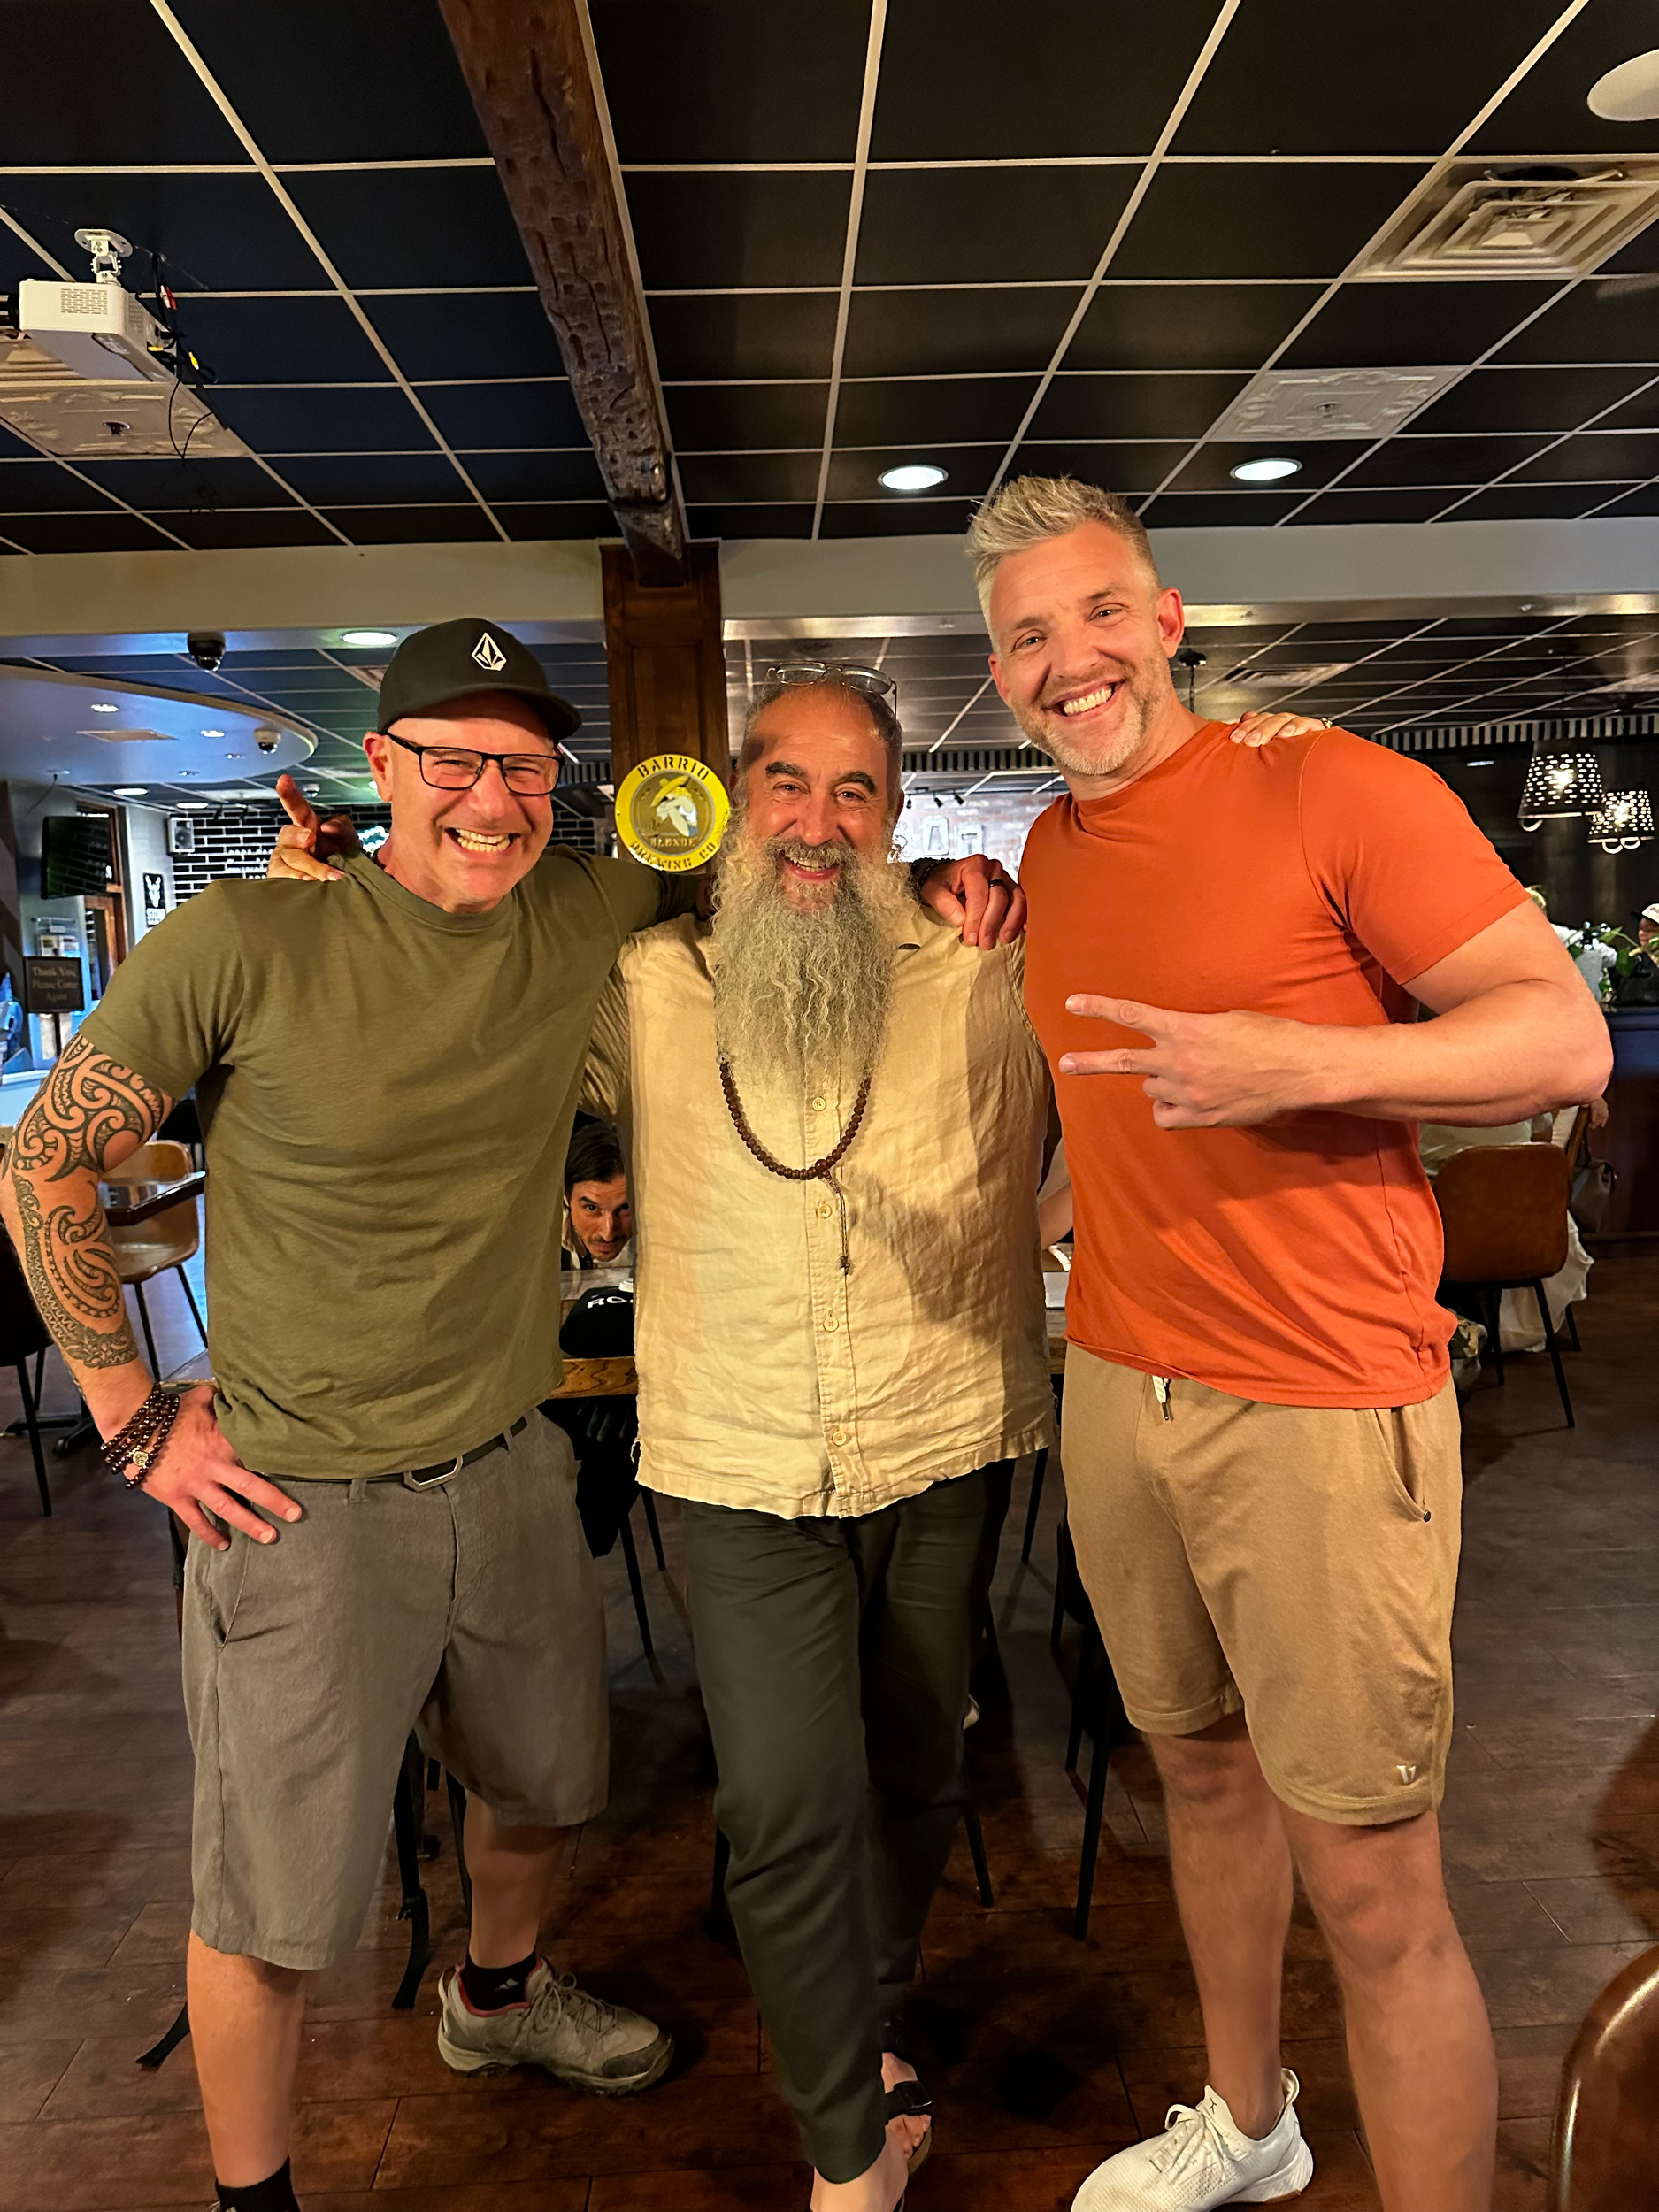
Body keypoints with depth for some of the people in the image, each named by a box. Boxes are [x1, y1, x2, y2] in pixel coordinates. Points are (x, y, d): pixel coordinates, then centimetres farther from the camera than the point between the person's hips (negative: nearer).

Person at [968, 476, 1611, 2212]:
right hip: (1117, 1392, 7)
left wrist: (1300, 1061, -25)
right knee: (1202, 1771, 21)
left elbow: (1565, 1036, -12)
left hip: (1321, 1414, -6)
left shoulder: (1332, 788, -10)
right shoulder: (1048, 858, 11)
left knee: (1374, 1891, 2)